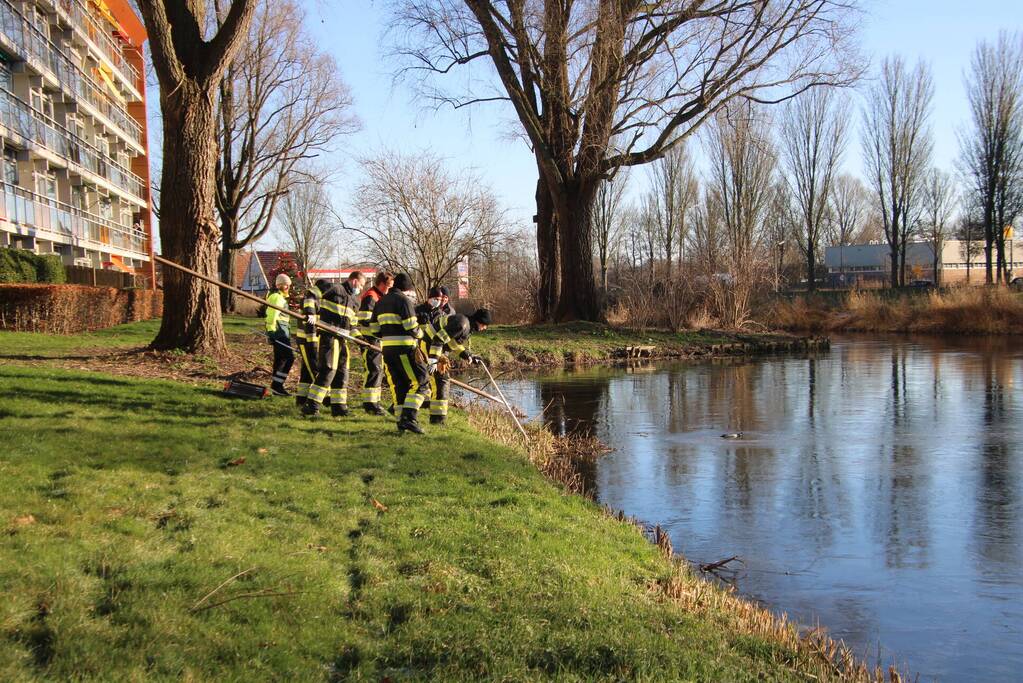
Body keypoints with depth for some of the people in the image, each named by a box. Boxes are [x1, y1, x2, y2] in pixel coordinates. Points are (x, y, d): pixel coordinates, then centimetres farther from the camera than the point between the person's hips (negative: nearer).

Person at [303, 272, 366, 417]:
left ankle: (338, 406, 16)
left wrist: (359, 337, 13)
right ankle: (312, 404, -11)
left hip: (342, 338, 9)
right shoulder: (336, 290, -4)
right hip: (329, 335, -9)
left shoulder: (355, 300, 21)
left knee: (342, 372, 9)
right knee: (328, 369, -14)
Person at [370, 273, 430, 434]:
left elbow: (374, 328, 18)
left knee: (401, 384, 14)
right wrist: (419, 333, 7)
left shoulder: (381, 302, 19)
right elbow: (411, 327, -13)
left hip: (387, 349, 8)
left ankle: (401, 422, 13)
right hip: (404, 348, -8)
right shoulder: (404, 300, -6)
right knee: (421, 382, -6)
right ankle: (409, 417, -17)